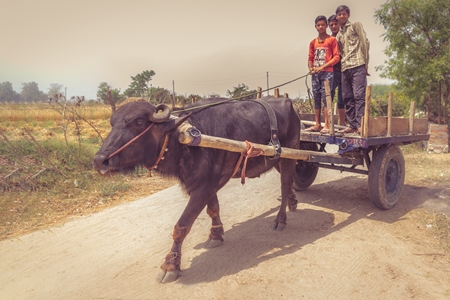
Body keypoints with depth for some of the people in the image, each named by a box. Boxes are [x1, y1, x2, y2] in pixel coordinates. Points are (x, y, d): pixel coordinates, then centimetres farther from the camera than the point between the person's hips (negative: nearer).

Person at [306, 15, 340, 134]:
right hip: (315, 74, 5)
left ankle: (326, 125, -10)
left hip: (327, 72, -5)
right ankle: (317, 125, 9)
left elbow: (336, 57, -5)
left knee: (325, 97, -10)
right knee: (316, 98, 5)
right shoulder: (313, 42, 16)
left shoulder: (332, 40, 1)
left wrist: (322, 67, -13)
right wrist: (311, 68, -3)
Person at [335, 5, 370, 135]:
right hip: (345, 68, 6)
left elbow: (365, 43, 1)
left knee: (359, 95, -13)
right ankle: (352, 125, 7)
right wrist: (342, 63, 8)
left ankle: (360, 124, -16)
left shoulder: (356, 25, 9)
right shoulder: (338, 35, 24)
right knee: (347, 98, 4)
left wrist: (365, 63, -5)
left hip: (358, 65, -6)